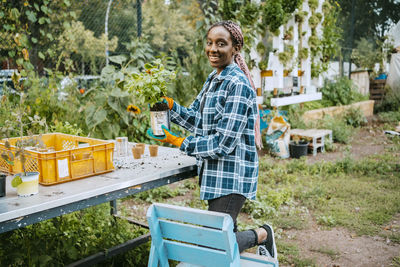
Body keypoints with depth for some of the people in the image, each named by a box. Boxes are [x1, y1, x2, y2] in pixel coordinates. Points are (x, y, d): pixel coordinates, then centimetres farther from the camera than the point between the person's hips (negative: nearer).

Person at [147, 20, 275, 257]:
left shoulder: (237, 85, -19)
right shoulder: (213, 79, 10)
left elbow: (224, 144, -22)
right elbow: (198, 120, 9)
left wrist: (178, 142, -19)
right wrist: (169, 103, -4)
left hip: (231, 174, -9)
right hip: (215, 172, 9)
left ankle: (262, 235, 18)